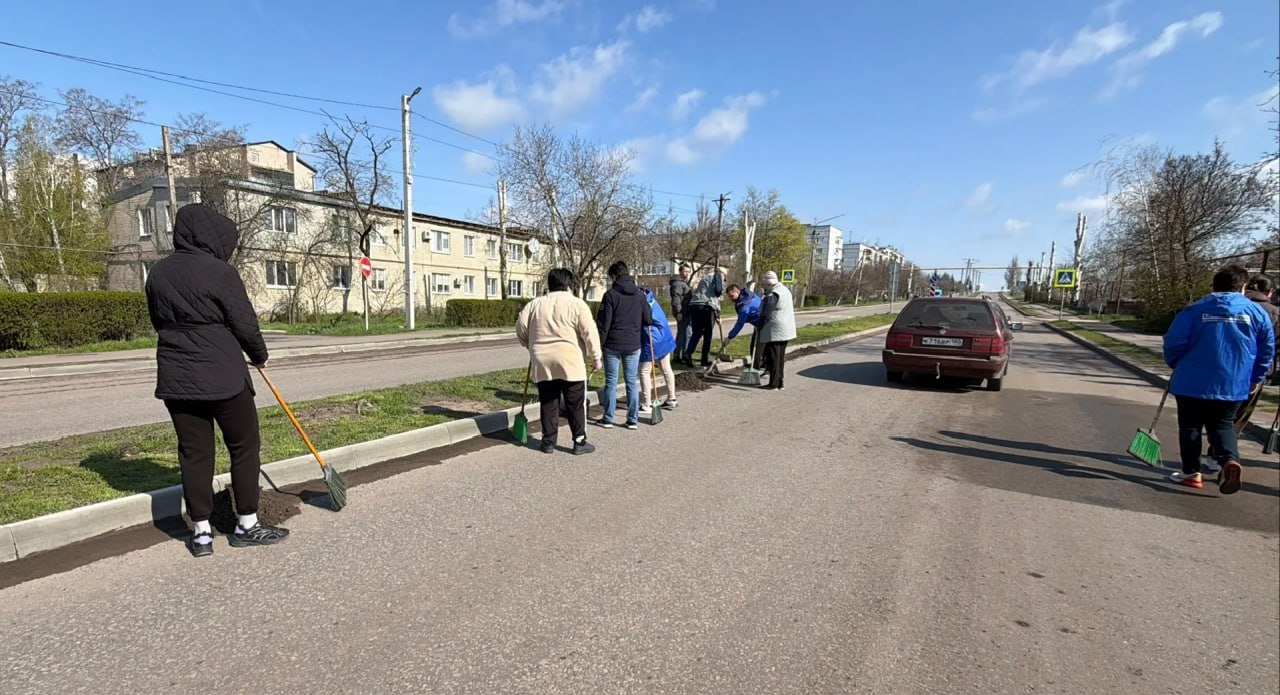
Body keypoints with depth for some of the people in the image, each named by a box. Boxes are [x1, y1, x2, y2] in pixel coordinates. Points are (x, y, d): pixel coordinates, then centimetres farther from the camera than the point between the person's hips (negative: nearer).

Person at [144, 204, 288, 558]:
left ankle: (201, 532, 16)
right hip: (223, 377, -6)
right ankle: (247, 525, 15)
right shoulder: (219, 272, -13)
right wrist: (259, 355, 7)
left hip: (176, 379, 6)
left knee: (193, 452, 10)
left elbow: (158, 321, 16)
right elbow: (245, 324, -10)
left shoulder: (158, 274, 8)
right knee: (244, 446, 7)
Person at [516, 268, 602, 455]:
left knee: (548, 404, 13)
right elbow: (589, 333, -8)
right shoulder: (576, 303, -3)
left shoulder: (535, 304, 10)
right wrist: (595, 357, -1)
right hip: (569, 362, -4)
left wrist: (532, 346, 27)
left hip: (542, 363, 4)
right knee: (576, 404, 5)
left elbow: (521, 327, 12)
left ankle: (548, 441, 17)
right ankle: (579, 442, 9)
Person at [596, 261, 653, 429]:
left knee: (611, 382, 6)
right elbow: (648, 320, 6)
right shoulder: (640, 295, 4)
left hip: (613, 345, -3)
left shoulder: (611, 295, -7)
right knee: (632, 382, 7)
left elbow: (604, 322, -9)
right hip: (633, 345, 3)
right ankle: (633, 420, 9)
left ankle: (608, 419, 12)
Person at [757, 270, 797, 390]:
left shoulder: (772, 295, -18)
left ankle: (774, 384, 2)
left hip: (774, 331, -9)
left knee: (773, 357, -2)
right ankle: (780, 383, 19)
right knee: (780, 357, 14)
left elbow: (765, 314, -16)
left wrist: (760, 326, -2)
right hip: (786, 330, 9)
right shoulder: (785, 289, 11)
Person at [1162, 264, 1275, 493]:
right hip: (1234, 386, 3)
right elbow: (1267, 348, 5)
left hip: (1192, 382, -2)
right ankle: (1230, 460, -9)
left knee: (1190, 427, 10)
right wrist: (1256, 378, 17)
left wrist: (1177, 367, 11)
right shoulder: (1257, 312, 2)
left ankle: (1191, 472, 12)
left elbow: (1173, 343, -8)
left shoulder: (1195, 310, -6)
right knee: (1223, 425, 16)